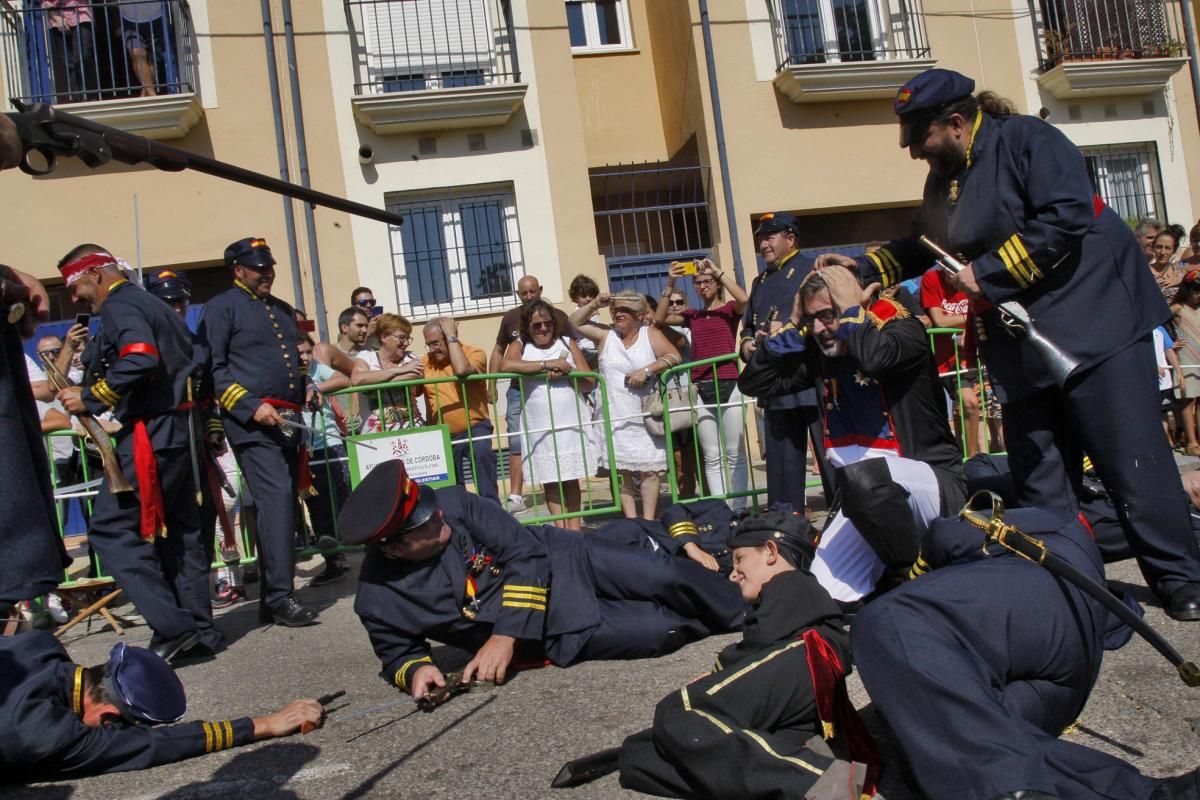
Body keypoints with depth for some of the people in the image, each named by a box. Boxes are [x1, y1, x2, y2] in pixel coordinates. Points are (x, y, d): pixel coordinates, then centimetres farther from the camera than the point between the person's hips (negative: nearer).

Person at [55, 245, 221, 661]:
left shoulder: (119, 307, -8)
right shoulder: (155, 305, 22)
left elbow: (140, 359, -26)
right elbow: (192, 358, 23)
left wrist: (90, 397, -18)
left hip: (151, 434, -10)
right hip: (181, 427, 10)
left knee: (111, 529, -7)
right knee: (179, 530, 12)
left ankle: (173, 628, -12)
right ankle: (198, 628, 15)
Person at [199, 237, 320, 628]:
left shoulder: (283, 310, 24)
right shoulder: (221, 307, 1)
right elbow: (214, 369, -7)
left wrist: (308, 388, 12)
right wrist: (251, 406, -16)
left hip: (287, 420, 8)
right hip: (251, 421, -7)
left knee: (284, 503, 7)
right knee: (276, 497, -19)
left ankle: (271, 598, 15)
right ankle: (280, 596, -16)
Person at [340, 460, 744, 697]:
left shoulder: (451, 502, -21)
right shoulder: (379, 599, -20)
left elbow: (525, 551, -19)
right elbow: (399, 653, -1)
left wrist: (506, 633, -26)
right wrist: (416, 670, -25)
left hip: (560, 559, 1)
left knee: (668, 575, -2)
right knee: (664, 629, -9)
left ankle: (745, 612, 30)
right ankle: (710, 624, 26)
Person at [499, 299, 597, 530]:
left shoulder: (567, 343, 9)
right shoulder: (520, 346, 5)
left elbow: (589, 383, 7)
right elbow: (506, 366, -20)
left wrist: (566, 373, -13)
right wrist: (547, 364, -18)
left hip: (572, 423, 1)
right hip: (540, 427, -1)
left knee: (571, 479, 6)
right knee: (550, 480, 0)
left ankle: (574, 528, 13)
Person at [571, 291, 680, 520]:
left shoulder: (650, 334, 5)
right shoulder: (606, 334, 10)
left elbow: (674, 356, -4)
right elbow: (575, 322, 13)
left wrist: (646, 370, -15)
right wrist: (595, 305, 1)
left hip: (645, 417, -2)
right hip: (614, 417, 2)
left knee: (649, 469, -2)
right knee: (621, 470, 1)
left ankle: (648, 520, 6)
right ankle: (631, 521, 8)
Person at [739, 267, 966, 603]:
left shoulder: (903, 330, -11)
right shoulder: (819, 351, 6)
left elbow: (874, 357, -35)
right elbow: (755, 382, 6)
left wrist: (852, 311, -16)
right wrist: (793, 326, -1)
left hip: (935, 481, -6)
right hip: (869, 498, 6)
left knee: (861, 476, -39)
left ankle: (912, 574, -13)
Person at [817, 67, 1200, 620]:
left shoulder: (1025, 140, -11)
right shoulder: (943, 180, 14)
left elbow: (1067, 217, -24)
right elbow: (922, 246, 31)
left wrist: (988, 274, -19)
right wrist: (865, 268, 23)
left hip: (1094, 328, -8)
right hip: (1021, 348, 8)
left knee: (1131, 460, -5)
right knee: (1037, 476, 8)